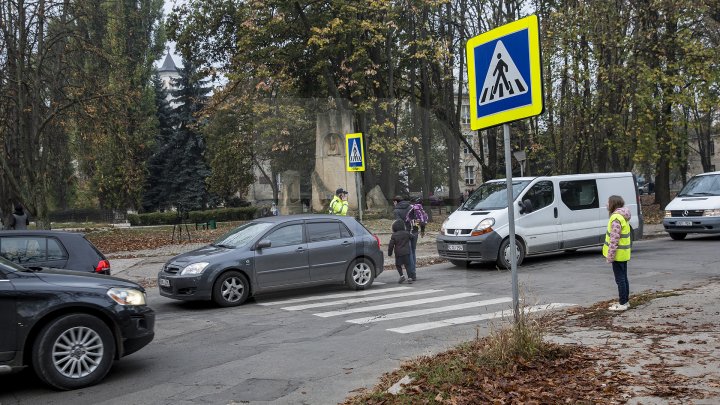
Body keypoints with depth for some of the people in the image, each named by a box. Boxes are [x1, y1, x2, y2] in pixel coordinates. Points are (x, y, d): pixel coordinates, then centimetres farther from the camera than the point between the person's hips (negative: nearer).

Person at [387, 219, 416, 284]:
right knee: (407, 265, 4)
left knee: (398, 265, 15)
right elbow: (412, 236, 19)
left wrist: (389, 253, 7)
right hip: (406, 252, 1)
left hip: (398, 253, -1)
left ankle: (402, 276, 3)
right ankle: (410, 277, -1)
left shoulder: (394, 235, -3)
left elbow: (391, 245, -3)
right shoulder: (406, 233, 1)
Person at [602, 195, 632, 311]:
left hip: (618, 254, -10)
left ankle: (622, 303, 1)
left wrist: (610, 256, -20)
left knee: (620, 279, -4)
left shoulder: (616, 218, -20)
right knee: (624, 278, 16)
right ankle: (625, 301, 24)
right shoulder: (622, 216, 13)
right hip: (624, 253, 10)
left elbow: (614, 239, -23)